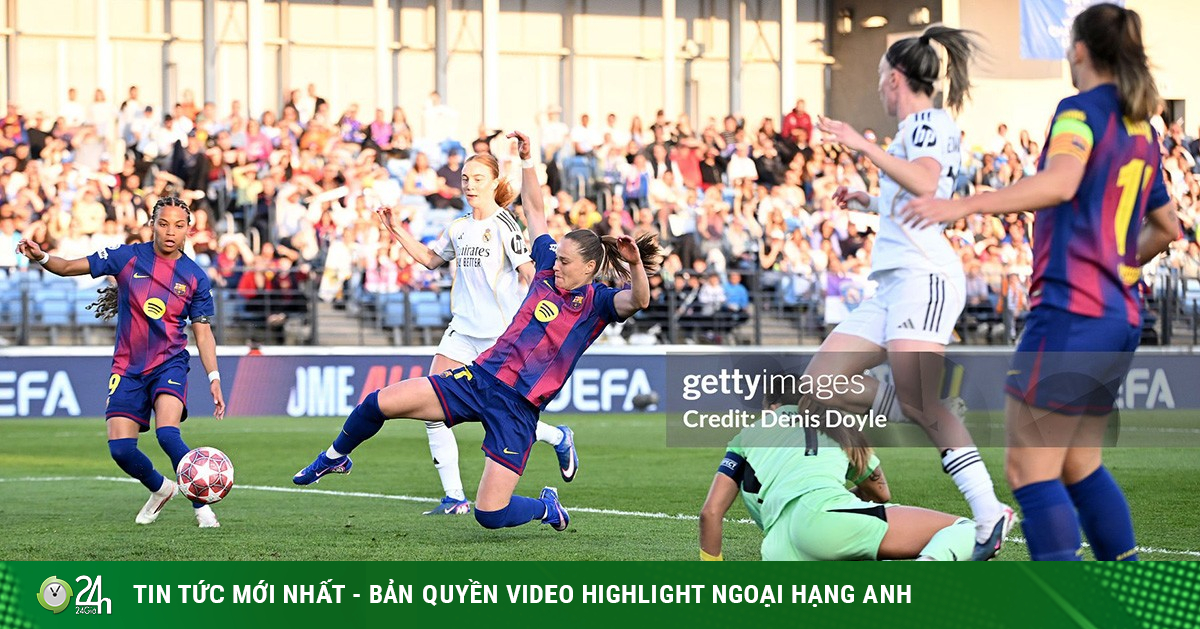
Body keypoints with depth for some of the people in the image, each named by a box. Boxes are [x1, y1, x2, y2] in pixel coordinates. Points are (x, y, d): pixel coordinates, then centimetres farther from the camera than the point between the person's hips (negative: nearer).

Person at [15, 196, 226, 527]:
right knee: (120, 448, -7)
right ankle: (160, 489, 25)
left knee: (167, 434, -26)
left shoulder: (195, 277, 0)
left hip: (169, 363, -2)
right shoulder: (128, 257, -1)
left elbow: (203, 332, 4)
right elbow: (69, 267, 1)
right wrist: (41, 258, -20)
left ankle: (202, 505, -12)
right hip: (128, 368, 2)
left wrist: (214, 378, -6)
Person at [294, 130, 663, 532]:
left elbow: (638, 300, -27)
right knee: (379, 404, -6)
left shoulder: (598, 303, -6)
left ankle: (548, 508, 24)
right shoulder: (549, 268, 8)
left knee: (490, 514, -11)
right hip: (480, 378, 5)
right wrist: (526, 160, 13)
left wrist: (635, 265, -45)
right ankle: (335, 458, 24)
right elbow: (534, 210, 18)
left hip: (518, 408, -5)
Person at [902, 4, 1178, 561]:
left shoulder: (1082, 109, -7)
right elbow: (1166, 227, 27)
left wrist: (963, 205, -30)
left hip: (1071, 309, -9)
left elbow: (1060, 182, -27)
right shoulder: (1142, 130, 17)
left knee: (1029, 467, -7)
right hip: (1121, 317, 9)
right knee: (1079, 463, 18)